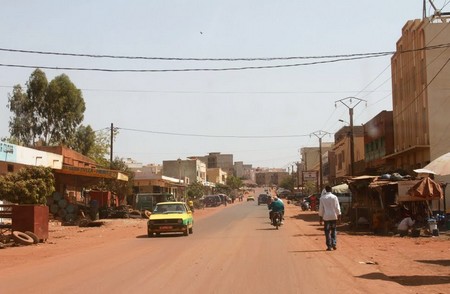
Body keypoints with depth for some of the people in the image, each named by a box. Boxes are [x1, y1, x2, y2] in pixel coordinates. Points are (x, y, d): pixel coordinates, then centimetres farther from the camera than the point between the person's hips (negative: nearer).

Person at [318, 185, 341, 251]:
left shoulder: (322, 198, -2)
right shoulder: (334, 197, -2)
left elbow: (321, 208, 0)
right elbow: (337, 207, -2)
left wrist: (320, 218, 7)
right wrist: (339, 216, 4)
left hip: (326, 217, -1)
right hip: (334, 216, 1)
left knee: (327, 231, 4)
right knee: (333, 230, 15)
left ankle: (329, 246, 1)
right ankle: (333, 244, 5)